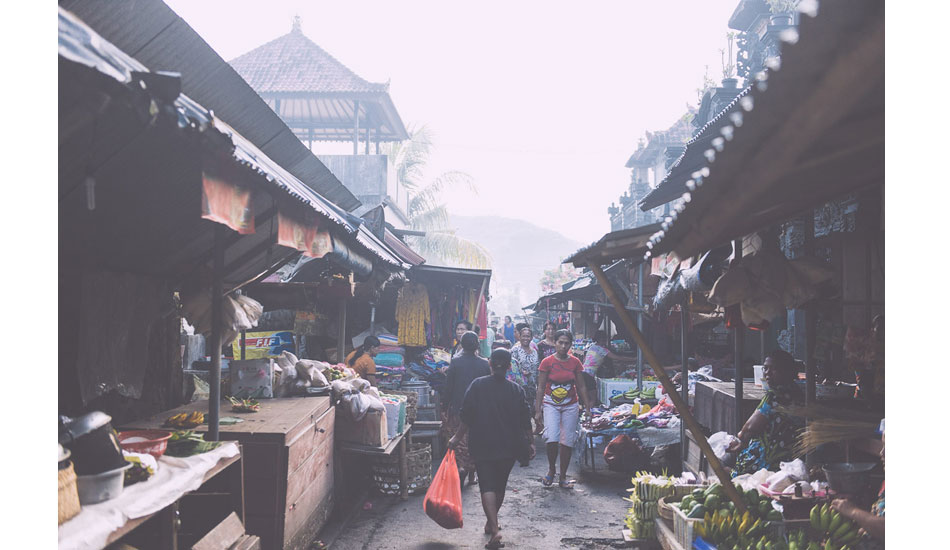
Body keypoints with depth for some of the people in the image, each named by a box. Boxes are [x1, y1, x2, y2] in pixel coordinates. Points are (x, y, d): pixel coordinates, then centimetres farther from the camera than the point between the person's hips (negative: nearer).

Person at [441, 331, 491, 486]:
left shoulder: (455, 362, -8)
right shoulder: (484, 364, -2)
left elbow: (448, 387, -7)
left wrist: (444, 408, 0)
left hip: (458, 408, -2)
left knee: (458, 440, 10)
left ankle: (460, 466, -10)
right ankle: (471, 474, 19)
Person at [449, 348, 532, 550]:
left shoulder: (477, 385, -6)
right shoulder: (516, 390, -3)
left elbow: (466, 417, -6)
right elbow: (525, 422, 1)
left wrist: (457, 437, 5)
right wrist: (528, 444, 15)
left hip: (482, 445, -2)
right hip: (508, 447, 2)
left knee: (487, 486, -3)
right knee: (500, 485, 19)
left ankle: (494, 530, -19)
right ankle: (491, 523, 36)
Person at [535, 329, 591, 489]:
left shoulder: (575, 362, 3)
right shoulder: (547, 362, -4)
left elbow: (581, 387, 8)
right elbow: (541, 387, -2)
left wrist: (587, 408, 6)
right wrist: (538, 411, -6)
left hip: (570, 406, 2)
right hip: (551, 405, -2)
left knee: (567, 441, 3)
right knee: (552, 439, -18)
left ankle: (563, 477, 16)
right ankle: (551, 470, 7)